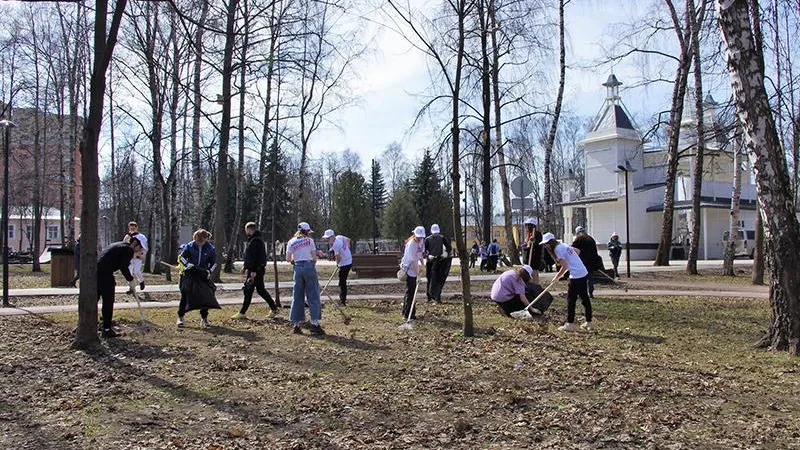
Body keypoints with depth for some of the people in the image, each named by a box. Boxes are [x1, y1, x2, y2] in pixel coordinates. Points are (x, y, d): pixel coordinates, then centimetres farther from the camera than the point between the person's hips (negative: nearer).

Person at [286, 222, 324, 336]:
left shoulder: (291, 242, 8)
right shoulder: (310, 240, 1)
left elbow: (288, 259, 6)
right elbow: (314, 258, -1)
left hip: (298, 268, 3)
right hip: (309, 267, -3)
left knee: (297, 296, 8)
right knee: (313, 295, 0)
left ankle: (296, 325, 9)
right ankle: (315, 324, -5)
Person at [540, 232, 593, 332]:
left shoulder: (558, 249, -13)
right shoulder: (563, 245, 13)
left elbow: (564, 266, -17)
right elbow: (577, 251, 23)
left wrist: (556, 277, -7)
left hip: (576, 276, -9)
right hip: (584, 273, 9)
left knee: (571, 299, -2)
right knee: (585, 298, 14)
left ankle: (570, 324, 2)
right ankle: (588, 323, 21)